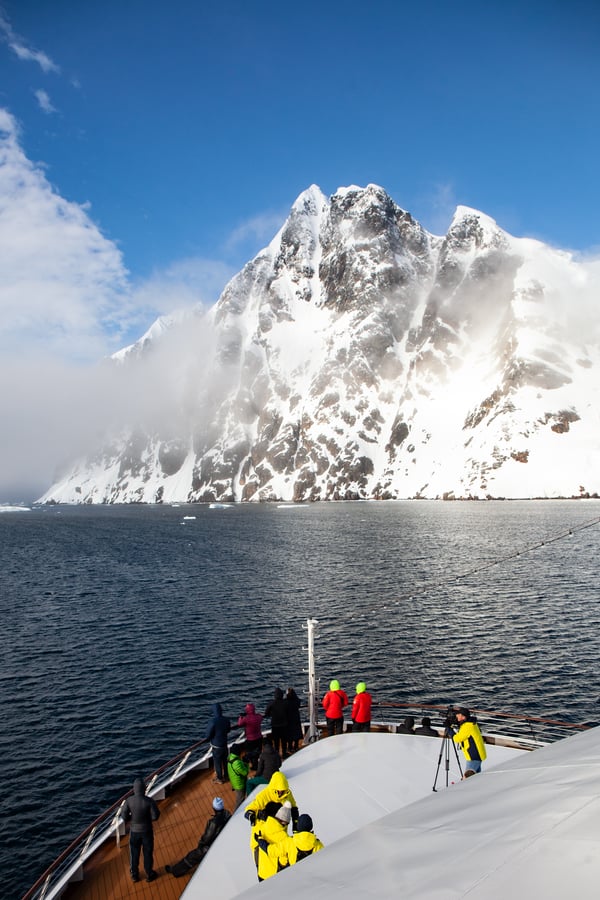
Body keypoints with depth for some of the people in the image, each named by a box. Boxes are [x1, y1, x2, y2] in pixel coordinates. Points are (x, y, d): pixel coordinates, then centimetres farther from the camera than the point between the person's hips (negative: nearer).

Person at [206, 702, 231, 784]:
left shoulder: (214, 721, -30)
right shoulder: (226, 719, -11)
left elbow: (209, 735, -20)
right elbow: (228, 730, 6)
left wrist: (208, 738, 2)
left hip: (216, 746, -6)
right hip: (224, 743, 6)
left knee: (217, 762, 14)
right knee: (225, 760, 23)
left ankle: (220, 779, 28)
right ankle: (226, 775, 39)